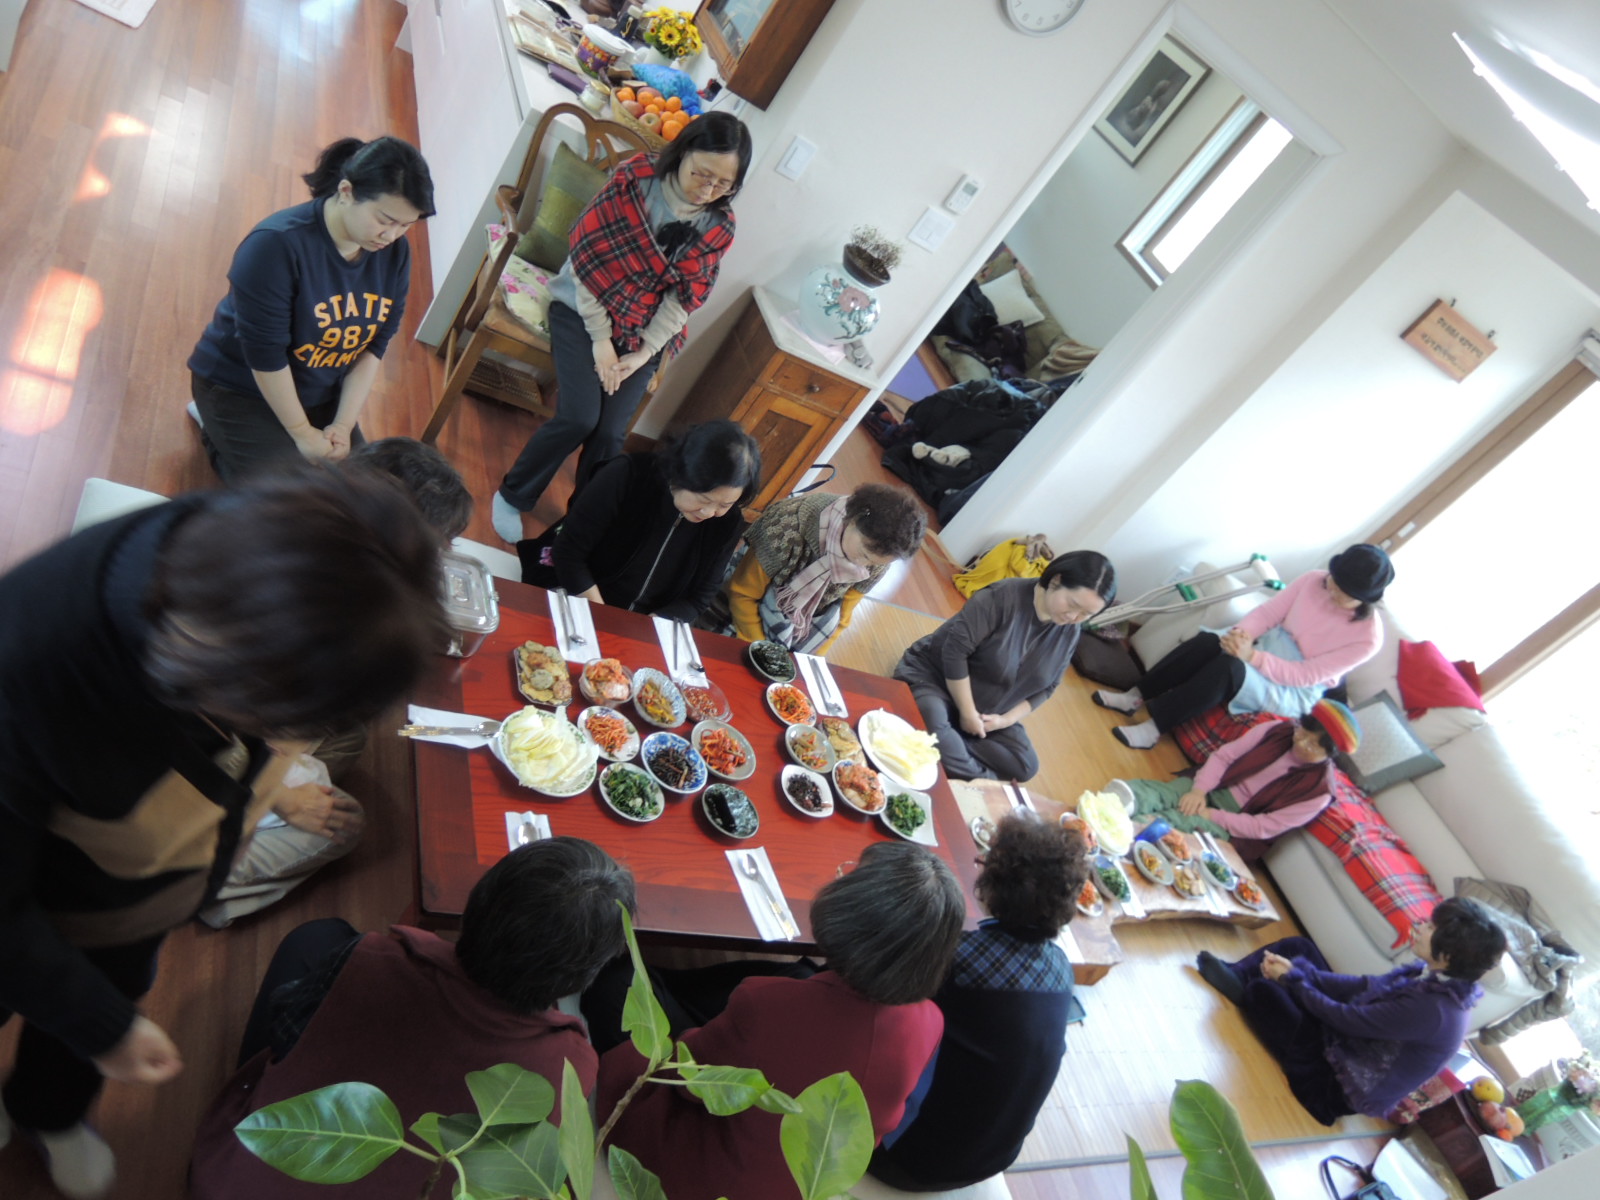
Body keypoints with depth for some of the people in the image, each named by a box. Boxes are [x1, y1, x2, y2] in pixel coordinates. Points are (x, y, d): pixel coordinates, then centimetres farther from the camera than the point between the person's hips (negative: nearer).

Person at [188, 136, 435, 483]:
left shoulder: (395, 253, -11)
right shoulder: (276, 245, -29)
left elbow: (374, 346, -6)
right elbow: (265, 354, -25)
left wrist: (343, 424, -12)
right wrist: (302, 433, -20)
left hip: (321, 395, 6)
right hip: (240, 387, -6)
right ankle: (219, 433, 14)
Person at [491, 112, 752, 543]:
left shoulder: (720, 226, -6)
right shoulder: (634, 179, -16)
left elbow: (686, 296, -4)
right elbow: (588, 256, -14)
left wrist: (642, 354, -12)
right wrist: (601, 338, -15)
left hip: (645, 332, 3)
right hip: (584, 309, -2)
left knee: (610, 433, -12)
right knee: (580, 417, -18)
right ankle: (513, 496, 6)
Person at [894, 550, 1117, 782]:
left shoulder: (1069, 634, -5)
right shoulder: (1004, 597, -26)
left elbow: (1047, 687, 5)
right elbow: (955, 651, -27)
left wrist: (1005, 719, -9)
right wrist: (967, 713, -21)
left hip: (987, 711, 7)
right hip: (933, 675, -7)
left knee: (1026, 767, -7)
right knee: (934, 730, -38)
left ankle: (949, 741, -10)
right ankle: (984, 783, -17)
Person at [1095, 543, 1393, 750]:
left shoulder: (1367, 638, -19)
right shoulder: (1314, 580, -6)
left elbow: (1304, 676, -20)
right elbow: (1267, 612, -3)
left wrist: (1253, 656, -31)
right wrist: (1244, 633, -25)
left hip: (1292, 693, -5)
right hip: (1264, 646, 5)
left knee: (1229, 667, -36)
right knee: (1206, 643, -27)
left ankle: (1154, 726, -32)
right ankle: (1136, 696, -19)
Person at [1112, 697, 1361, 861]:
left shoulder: (1318, 792, -10)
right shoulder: (1277, 731, 0)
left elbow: (1263, 828, -13)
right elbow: (1224, 755, -1)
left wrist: (1212, 815, -19)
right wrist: (1199, 790, -17)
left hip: (1232, 826, -4)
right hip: (1211, 789, 4)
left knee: (1187, 821, -35)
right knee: (1157, 793, -28)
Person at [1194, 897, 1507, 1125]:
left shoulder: (1430, 1008, -34)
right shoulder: (1440, 979, -8)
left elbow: (1347, 1019, -26)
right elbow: (1369, 986, -1)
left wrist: (1292, 977, -13)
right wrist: (1299, 972, -9)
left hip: (1339, 1086, -8)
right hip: (1352, 1041, 8)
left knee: (1263, 990, -10)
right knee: (1297, 946, 4)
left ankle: (1238, 987, 25)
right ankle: (1235, 975, 20)